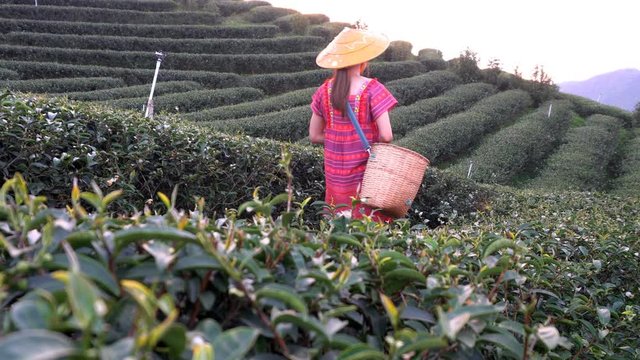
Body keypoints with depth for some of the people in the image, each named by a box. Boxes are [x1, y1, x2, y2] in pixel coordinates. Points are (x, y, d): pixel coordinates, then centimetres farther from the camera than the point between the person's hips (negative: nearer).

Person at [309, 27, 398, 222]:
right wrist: (371, 140, 4)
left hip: (335, 173, 4)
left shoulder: (325, 90, 1)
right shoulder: (372, 89, -12)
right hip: (365, 172, -4)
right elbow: (386, 136, -16)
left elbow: (314, 135, 6)